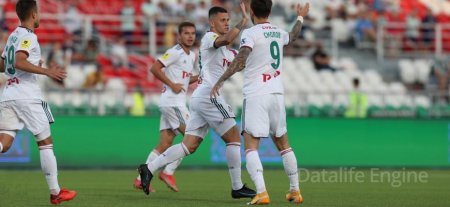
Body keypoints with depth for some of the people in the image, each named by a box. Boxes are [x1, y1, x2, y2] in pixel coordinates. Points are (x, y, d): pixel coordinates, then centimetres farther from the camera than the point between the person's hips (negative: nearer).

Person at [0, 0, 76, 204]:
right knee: (45, 142, 5)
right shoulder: (28, 36, -7)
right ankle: (55, 193, 9)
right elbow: (19, 62, -22)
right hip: (27, 96, -7)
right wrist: (46, 71, -21)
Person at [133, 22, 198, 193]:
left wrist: (198, 78, 10)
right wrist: (172, 85, -17)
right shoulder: (175, 52, -10)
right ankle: (168, 172, -7)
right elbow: (154, 68, -16)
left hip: (177, 103, 9)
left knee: (165, 144, 5)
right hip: (172, 101, -9)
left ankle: (142, 179, 5)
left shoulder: (192, 56, 18)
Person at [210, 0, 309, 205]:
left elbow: (241, 59, -22)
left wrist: (221, 80, -23)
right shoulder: (278, 33, 13)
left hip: (256, 95, -6)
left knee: (251, 147, -9)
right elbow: (292, 37, 37)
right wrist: (300, 18, 55)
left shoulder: (250, 33, -7)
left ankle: (261, 192, -25)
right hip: (277, 94, 6)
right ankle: (295, 191, 23)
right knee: (283, 144, 19)